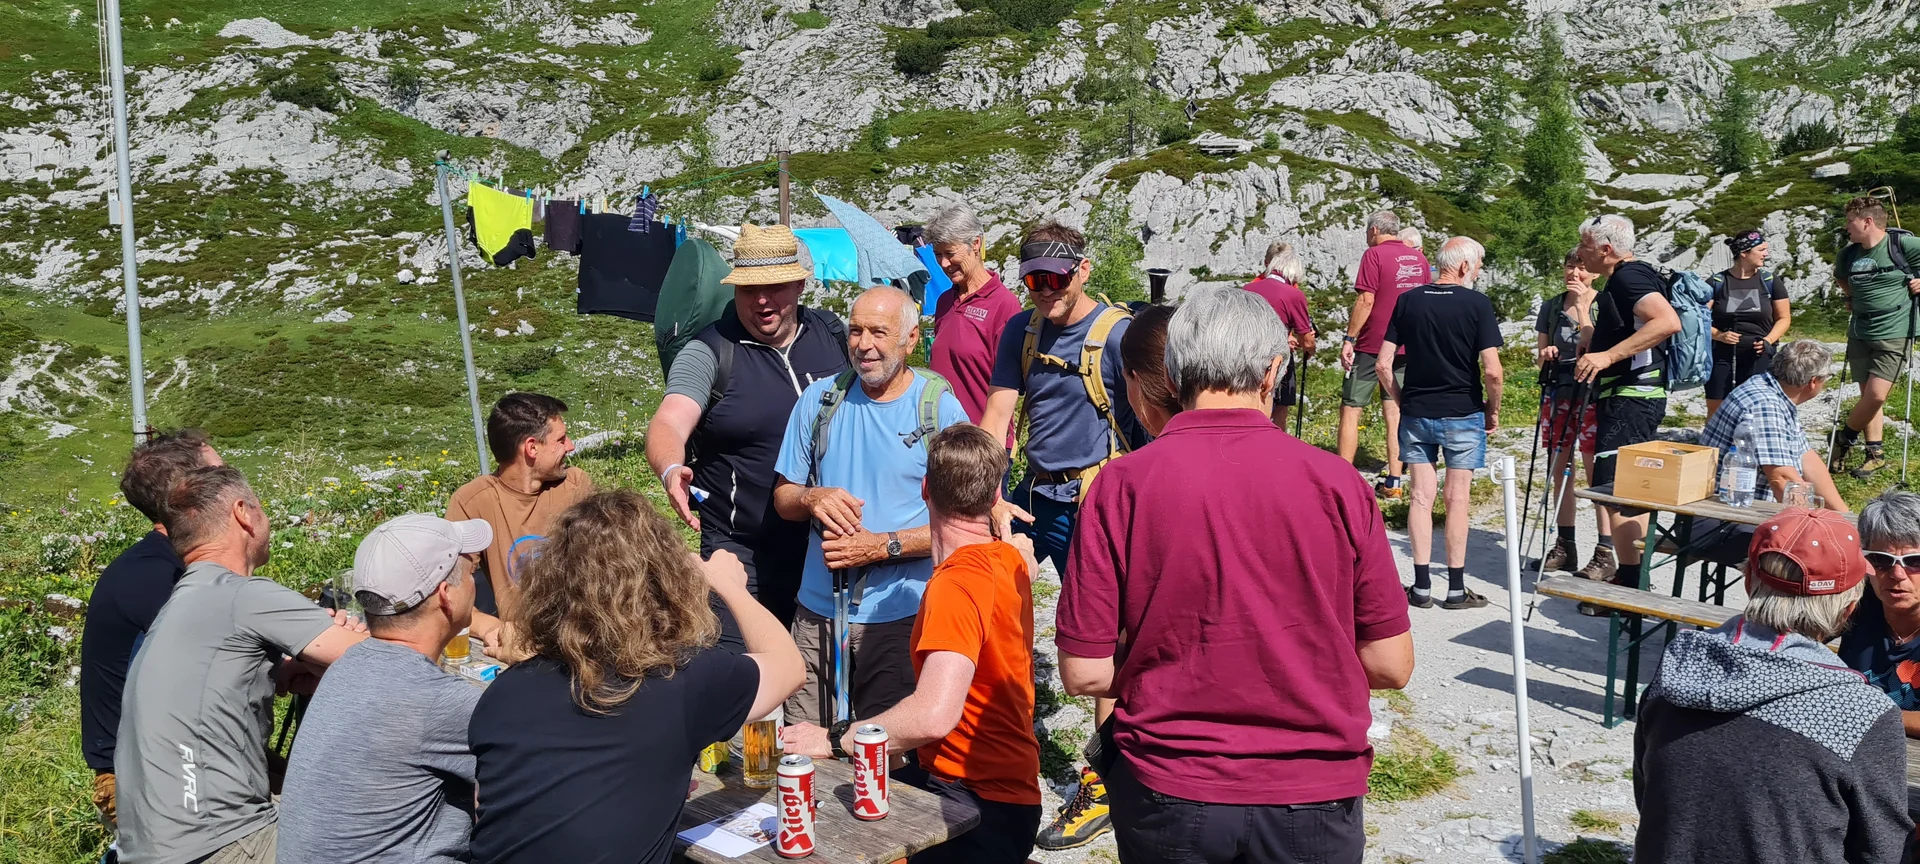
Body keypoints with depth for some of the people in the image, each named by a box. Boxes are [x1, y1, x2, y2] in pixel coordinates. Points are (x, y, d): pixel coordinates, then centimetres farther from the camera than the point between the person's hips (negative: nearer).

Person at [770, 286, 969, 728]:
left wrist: (883, 545, -17)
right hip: (818, 610, 3)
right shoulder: (819, 400, 4)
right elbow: (783, 497, 11)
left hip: (902, 614, -3)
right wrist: (813, 498, -13)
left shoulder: (941, 409, -5)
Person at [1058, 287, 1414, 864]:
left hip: (1167, 795, 0)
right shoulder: (1337, 482, -10)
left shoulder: (1121, 486, -12)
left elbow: (1083, 674, -10)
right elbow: (1391, 665, -5)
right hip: (1313, 797, 1)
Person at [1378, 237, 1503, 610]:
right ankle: (1456, 589, 10)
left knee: (1421, 496, 7)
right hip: (1463, 414, -3)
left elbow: (1383, 365, 0)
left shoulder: (1408, 301, 2)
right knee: (1457, 499, 4)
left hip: (1416, 414, 3)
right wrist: (1493, 410, 2)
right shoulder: (1477, 304, -9)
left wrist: (1401, 401, 12)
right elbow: (1492, 371, -14)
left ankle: (1422, 587, 9)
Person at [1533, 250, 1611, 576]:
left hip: (1591, 396, -5)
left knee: (1596, 471, -6)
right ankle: (1564, 546, 19)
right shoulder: (1551, 307, 10)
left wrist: (1583, 307, -17)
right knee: (1559, 470, 9)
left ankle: (1605, 550, -1)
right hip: (1557, 393, 5)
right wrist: (1543, 353, -6)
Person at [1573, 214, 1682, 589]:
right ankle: (1630, 575, 24)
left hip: (1632, 399, -11)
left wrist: (1609, 355, -33)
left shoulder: (1629, 276, -14)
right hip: (1627, 397, 11)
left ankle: (1630, 584, -12)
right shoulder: (1621, 280, 18)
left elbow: (1667, 321, -32)